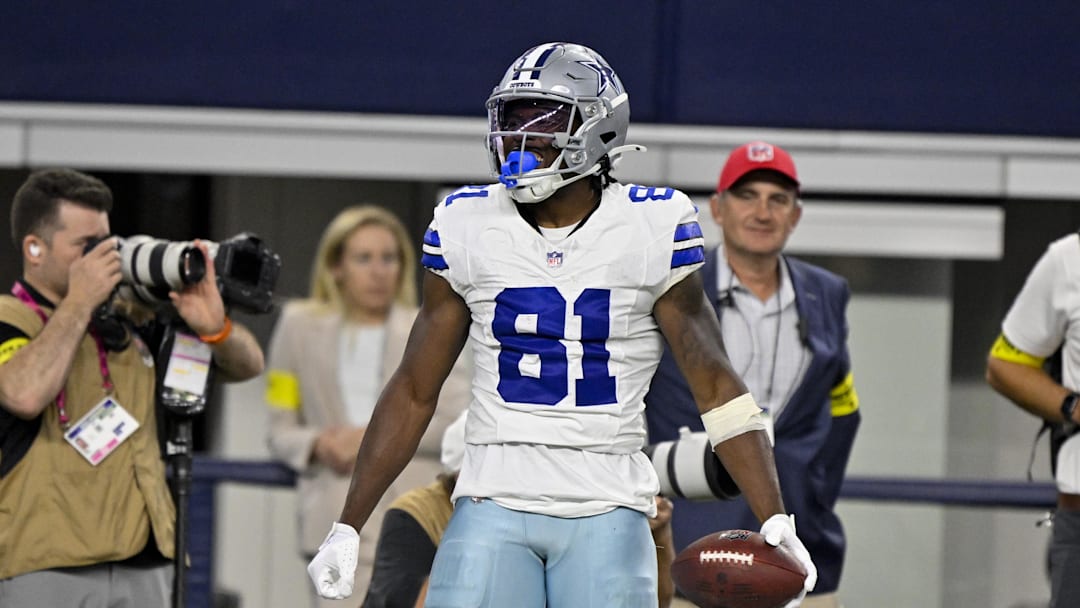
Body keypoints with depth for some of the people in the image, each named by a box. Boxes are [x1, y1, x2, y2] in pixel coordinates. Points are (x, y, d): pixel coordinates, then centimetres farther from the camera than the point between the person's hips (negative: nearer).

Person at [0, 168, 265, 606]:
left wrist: (214, 326, -4)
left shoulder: (130, 320, 15)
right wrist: (80, 301, -13)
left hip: (145, 568, 6)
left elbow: (246, 365, 19)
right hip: (45, 568, -6)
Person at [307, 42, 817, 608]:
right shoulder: (467, 229, 5)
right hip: (494, 506, 1)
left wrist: (774, 518, -8)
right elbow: (414, 392, 12)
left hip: (607, 516, -1)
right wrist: (347, 527, 11)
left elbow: (715, 385, 1)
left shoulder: (649, 230, -1)